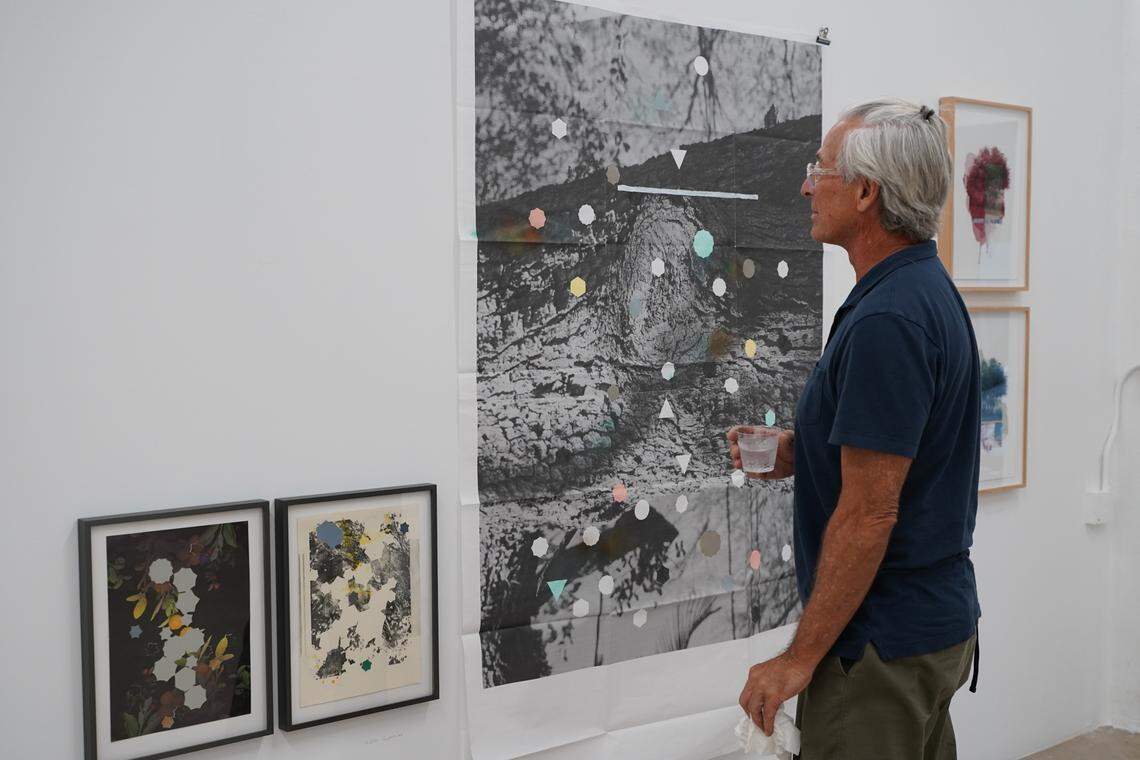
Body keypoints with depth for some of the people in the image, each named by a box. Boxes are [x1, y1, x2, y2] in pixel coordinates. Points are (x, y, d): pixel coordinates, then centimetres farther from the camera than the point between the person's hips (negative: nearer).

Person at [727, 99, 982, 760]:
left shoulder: (886, 321, -24)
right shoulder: (930, 290, 8)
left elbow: (869, 513, -25)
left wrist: (801, 658, -19)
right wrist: (791, 453, 2)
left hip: (883, 642, -10)